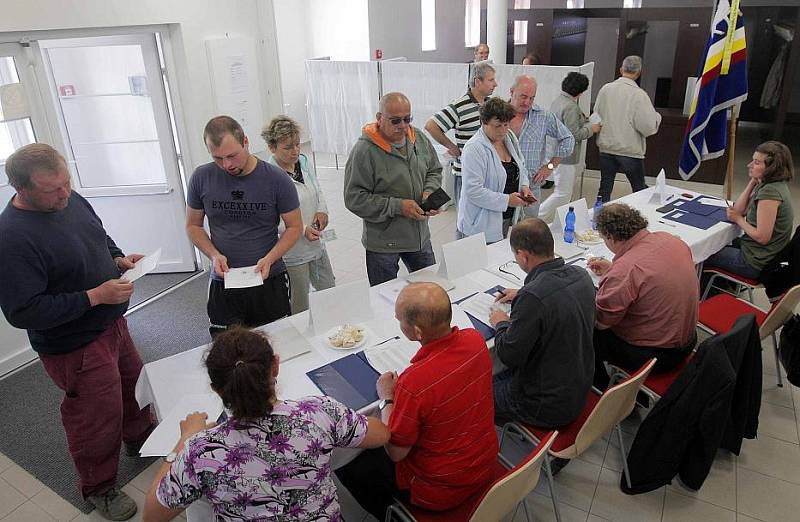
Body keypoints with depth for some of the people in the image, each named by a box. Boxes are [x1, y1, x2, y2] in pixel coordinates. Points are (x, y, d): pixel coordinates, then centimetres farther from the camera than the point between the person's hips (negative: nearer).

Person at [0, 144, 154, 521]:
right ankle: (98, 486, 35)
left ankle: (140, 438, 54)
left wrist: (119, 259, -5)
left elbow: (101, 237, 15)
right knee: (97, 415, 9)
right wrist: (95, 296, -28)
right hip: (75, 345, -8)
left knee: (132, 383, 26)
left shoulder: (71, 200, -4)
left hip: (111, 322, 8)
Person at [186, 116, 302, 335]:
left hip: (270, 282, -1)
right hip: (223, 285, 2)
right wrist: (214, 255, -10)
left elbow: (295, 227, -2)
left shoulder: (277, 179, -10)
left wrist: (269, 259, -16)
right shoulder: (202, 178, -4)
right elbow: (193, 226, 8)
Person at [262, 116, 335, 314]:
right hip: (292, 254, -7)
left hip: (316, 245, 7)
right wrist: (302, 230, -23)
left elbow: (317, 189, 18)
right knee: (300, 310, 9)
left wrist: (322, 210, -1)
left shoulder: (302, 160, 2)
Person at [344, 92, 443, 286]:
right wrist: (397, 206, -24)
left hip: (420, 235, 5)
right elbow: (354, 199, -19)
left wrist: (430, 191, -9)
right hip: (383, 242, -5)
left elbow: (434, 171, 14)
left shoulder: (419, 138, 0)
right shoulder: (364, 150, -18)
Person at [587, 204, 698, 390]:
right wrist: (612, 269, 15)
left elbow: (599, 322, -19)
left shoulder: (626, 269, -31)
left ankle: (603, 390, 24)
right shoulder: (670, 239, -6)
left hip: (653, 354, -8)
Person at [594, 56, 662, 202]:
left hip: (606, 148, 4)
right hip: (631, 151, -3)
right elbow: (649, 127, -14)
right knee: (639, 189, 12)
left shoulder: (605, 89, -3)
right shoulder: (639, 94, -15)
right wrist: (656, 116, 4)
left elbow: (596, 115, 8)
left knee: (605, 188, 12)